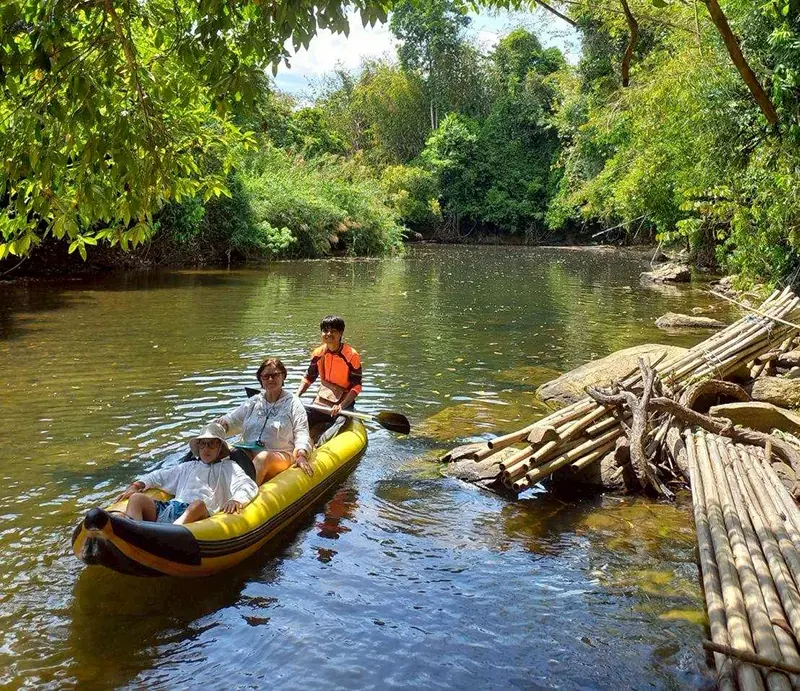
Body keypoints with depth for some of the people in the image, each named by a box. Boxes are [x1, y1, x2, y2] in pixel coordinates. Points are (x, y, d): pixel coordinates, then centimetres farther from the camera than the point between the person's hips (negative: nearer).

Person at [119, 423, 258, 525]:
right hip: (172, 506, 5)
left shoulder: (228, 467, 24)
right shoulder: (189, 467, 39)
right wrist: (138, 485, 19)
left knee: (198, 504, -41)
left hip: (198, 515, -5)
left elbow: (249, 486, 7)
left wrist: (236, 500, -16)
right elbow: (160, 476, 40)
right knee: (137, 498, -18)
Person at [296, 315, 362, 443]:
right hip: (320, 403, 5)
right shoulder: (318, 353, 2)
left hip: (343, 403, -5)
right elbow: (308, 378, 14)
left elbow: (356, 386, -13)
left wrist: (341, 406, -27)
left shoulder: (351, 355, -12)